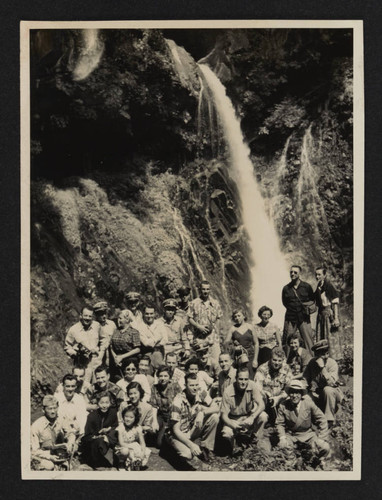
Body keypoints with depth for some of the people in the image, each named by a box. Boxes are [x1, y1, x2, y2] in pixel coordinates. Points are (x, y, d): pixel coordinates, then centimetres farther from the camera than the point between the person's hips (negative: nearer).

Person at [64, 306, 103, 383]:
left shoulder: (97, 326, 7)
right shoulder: (73, 330, -2)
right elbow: (67, 347, 6)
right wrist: (75, 353, -11)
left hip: (97, 362, 2)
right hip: (82, 365, -2)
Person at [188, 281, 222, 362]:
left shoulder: (215, 303, 9)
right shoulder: (194, 303, 2)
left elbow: (218, 320, 11)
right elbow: (190, 319, 2)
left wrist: (218, 335, 8)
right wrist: (199, 327, -13)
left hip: (214, 338, 2)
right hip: (199, 338, -1)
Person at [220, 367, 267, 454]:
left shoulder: (252, 385, -18)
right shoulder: (228, 392, -22)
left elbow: (261, 405, -24)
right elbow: (224, 415, -18)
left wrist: (252, 417, -42)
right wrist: (234, 426, -38)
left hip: (249, 416, 2)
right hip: (233, 420, -1)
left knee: (263, 416, -28)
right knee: (226, 433, -31)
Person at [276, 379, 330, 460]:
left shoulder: (308, 404, -11)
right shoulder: (283, 406, -9)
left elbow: (321, 420, -4)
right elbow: (279, 424, 0)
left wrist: (322, 438, -11)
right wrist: (282, 437, -18)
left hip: (308, 434, 0)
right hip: (290, 435, 0)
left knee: (325, 448, -24)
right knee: (281, 446, -31)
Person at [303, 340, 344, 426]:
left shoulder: (332, 363, -16)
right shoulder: (312, 362, -4)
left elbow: (331, 383, -29)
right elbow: (305, 379, 6)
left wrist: (322, 367, -33)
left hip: (333, 393, -3)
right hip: (316, 394, 4)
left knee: (327, 389, -36)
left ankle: (329, 419, -22)